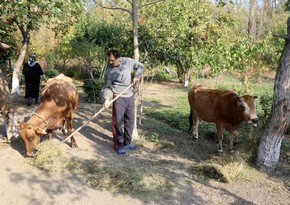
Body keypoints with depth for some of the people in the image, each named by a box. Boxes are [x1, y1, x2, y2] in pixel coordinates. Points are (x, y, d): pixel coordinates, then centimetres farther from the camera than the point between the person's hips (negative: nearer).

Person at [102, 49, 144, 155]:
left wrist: (136, 76, -5)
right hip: (119, 98, -4)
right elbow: (106, 87, -5)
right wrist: (106, 99, -19)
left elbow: (140, 66, 11)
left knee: (130, 121, 13)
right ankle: (119, 145, 9)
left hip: (130, 96, 4)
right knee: (118, 122, -4)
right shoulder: (109, 71, -12)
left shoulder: (128, 61, -4)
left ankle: (127, 142, 28)